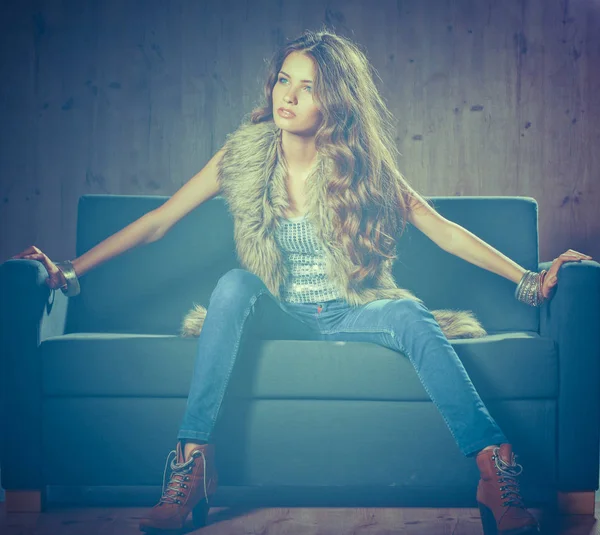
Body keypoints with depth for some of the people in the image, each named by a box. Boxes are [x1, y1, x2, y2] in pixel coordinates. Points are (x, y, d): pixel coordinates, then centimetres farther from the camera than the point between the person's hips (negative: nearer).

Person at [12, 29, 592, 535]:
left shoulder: (362, 166, -6)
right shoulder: (245, 154, -4)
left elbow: (442, 230, -5)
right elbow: (157, 222, -3)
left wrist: (528, 279, -13)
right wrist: (68, 270, -8)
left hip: (349, 315, 0)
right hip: (277, 313, 1)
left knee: (409, 313, -31)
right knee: (235, 283, -31)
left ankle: (495, 468, -32)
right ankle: (191, 460, -31)